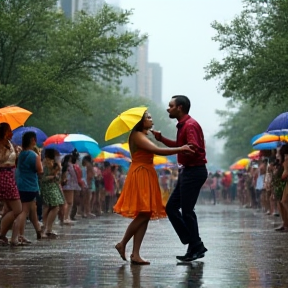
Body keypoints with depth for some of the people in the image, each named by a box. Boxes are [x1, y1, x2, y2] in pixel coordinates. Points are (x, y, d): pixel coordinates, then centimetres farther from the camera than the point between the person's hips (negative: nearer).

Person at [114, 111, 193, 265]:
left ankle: (135, 254, 1)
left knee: (145, 215, 3)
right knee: (143, 214, -13)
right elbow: (158, 151, -23)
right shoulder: (137, 136, -12)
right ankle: (122, 244, 0)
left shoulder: (143, 136, 20)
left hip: (147, 175, 10)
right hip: (140, 175, -10)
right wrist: (181, 149, -21)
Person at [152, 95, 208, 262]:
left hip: (194, 172, -11)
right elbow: (180, 146, 28)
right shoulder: (183, 125, 16)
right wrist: (161, 138, 21)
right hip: (187, 171, 11)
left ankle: (196, 249, 2)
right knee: (171, 207, 10)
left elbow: (193, 148, -27)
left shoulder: (190, 125, -16)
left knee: (187, 211, -7)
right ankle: (194, 245, 11)